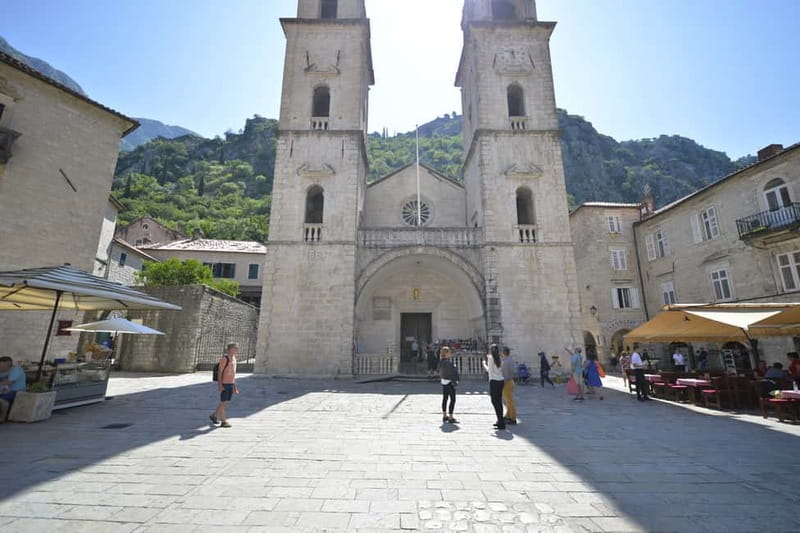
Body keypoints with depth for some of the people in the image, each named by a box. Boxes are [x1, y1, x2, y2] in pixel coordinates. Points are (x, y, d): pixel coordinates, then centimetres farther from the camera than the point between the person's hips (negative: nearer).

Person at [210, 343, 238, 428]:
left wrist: (234, 385, 16)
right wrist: (220, 385, -20)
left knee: (225, 402, 15)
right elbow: (220, 372, -16)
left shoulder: (233, 357, 10)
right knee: (223, 402, 1)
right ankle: (223, 421, 10)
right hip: (224, 383, -8)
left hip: (231, 383, 8)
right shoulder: (224, 358, -16)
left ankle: (214, 415, 33)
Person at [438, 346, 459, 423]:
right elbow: (450, 373, -21)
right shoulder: (448, 362, -22)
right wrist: (454, 382, -15)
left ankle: (444, 416, 29)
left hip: (443, 382, 9)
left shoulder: (441, 362, 5)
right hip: (449, 382, -9)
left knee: (445, 399, 18)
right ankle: (450, 418, 1)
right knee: (452, 399, -2)